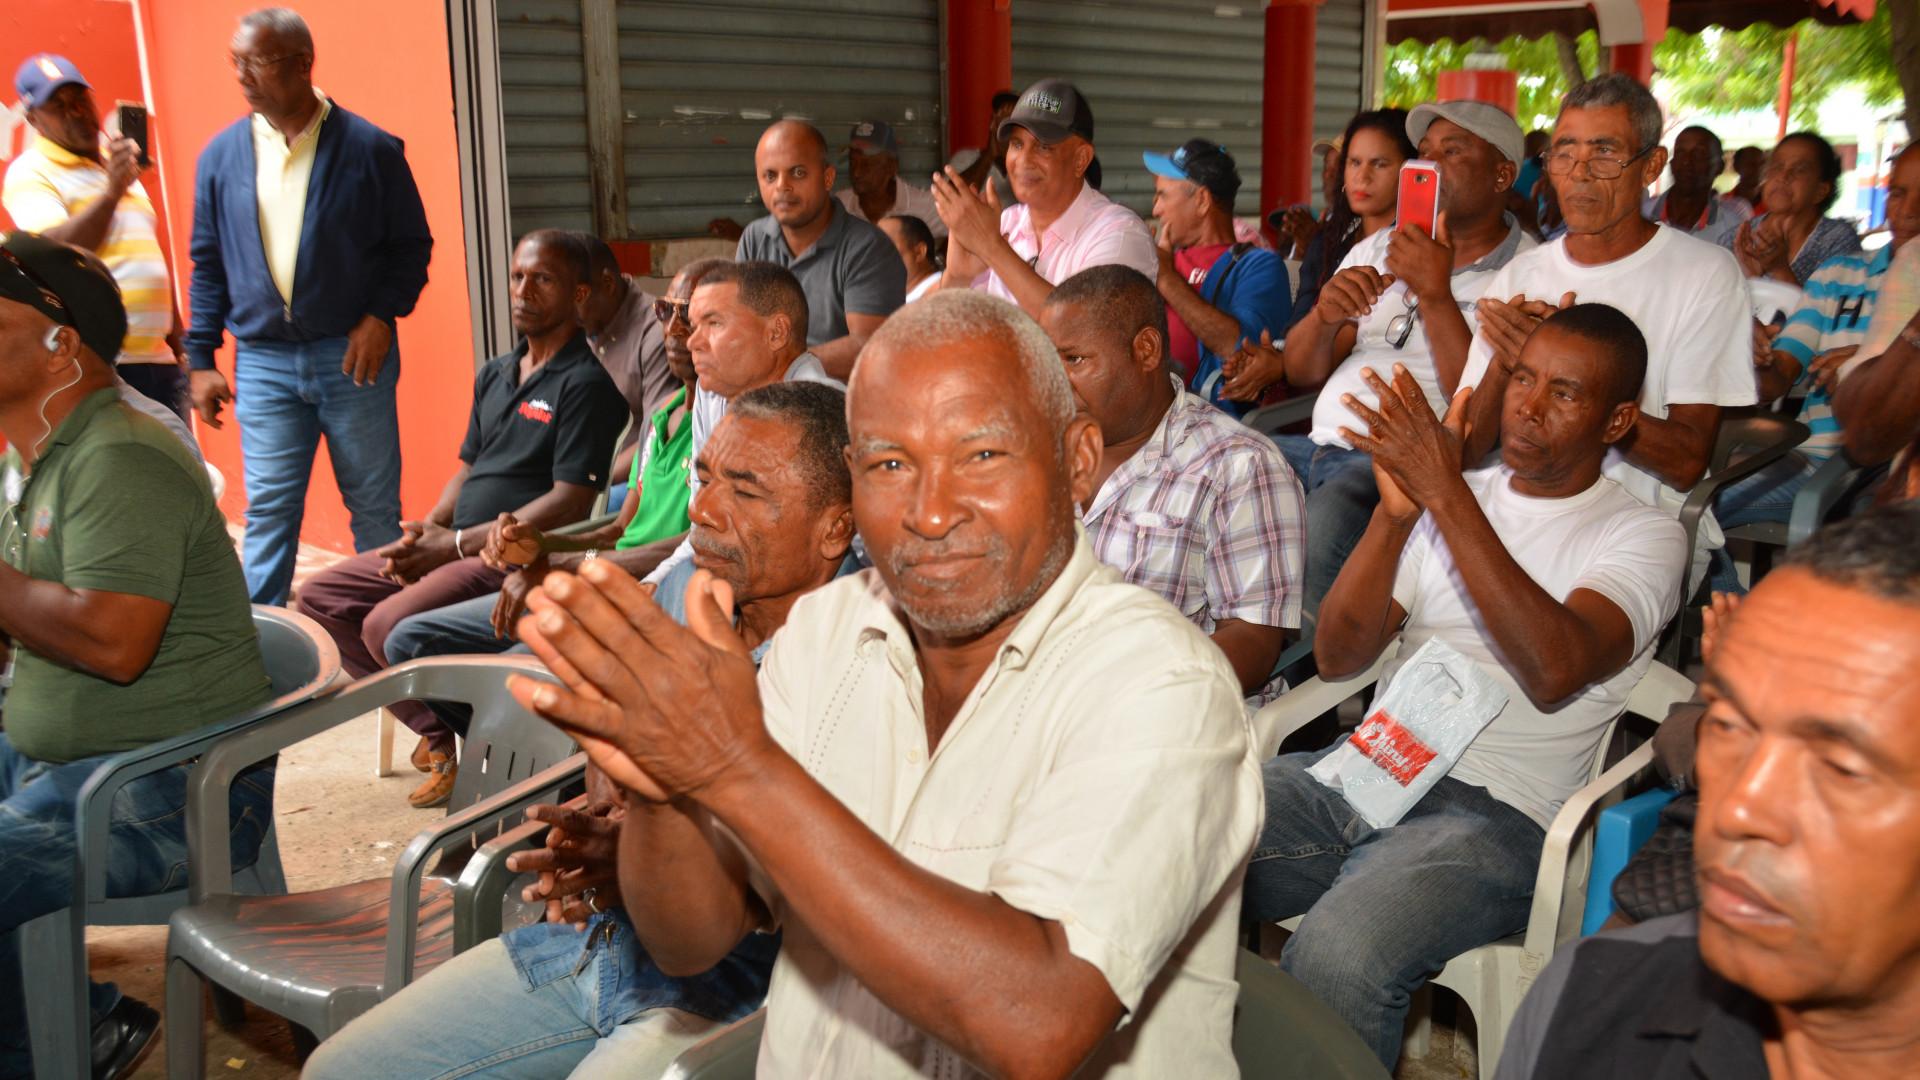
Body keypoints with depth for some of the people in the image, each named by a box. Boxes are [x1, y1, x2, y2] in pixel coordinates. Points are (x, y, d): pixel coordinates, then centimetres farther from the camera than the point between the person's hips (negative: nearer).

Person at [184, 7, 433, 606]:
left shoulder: (369, 148, -2)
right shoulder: (222, 154, 8)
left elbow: (412, 245, 3)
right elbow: (208, 264, 12)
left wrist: (382, 314, -12)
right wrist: (201, 359, 7)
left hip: (352, 354, -2)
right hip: (262, 361, 2)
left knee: (375, 507, 5)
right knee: (268, 512, 3)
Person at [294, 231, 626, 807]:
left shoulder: (586, 384, -10)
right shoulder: (494, 375, 18)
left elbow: (569, 503, -17)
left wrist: (458, 543, -16)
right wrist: (425, 530, 1)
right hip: (455, 545, 10)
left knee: (389, 624, -27)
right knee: (318, 598, 3)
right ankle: (439, 735, 1)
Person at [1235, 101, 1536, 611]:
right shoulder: (1377, 248, 20)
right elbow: (1300, 370, 14)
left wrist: (1435, 295, -18)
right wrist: (1326, 314, -8)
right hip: (1321, 444, 7)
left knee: (1324, 518, -37)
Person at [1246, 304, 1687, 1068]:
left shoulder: (1644, 536, 5)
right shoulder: (1449, 495, 18)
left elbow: (1555, 673, -17)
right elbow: (1336, 656, 7)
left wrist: (1446, 497, -18)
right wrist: (1395, 512, -8)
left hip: (1492, 811, -5)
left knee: (1334, 959, -34)